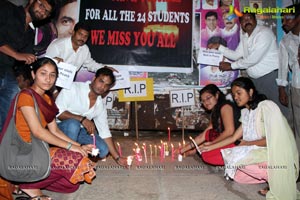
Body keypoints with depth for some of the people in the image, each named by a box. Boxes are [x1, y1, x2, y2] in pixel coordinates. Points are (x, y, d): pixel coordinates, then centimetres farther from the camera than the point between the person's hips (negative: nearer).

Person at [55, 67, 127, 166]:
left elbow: (105, 133, 5)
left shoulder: (100, 106, 3)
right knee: (73, 124, -37)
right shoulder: (74, 88, -13)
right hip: (60, 127, -4)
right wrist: (82, 119, -28)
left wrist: (117, 158, 2)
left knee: (103, 149, -15)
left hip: (78, 131, 5)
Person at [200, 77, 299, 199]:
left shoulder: (267, 107, -13)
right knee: (237, 175, -4)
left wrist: (247, 143, -5)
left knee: (238, 159, -24)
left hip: (279, 155, -8)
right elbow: (234, 138, 13)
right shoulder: (247, 112, 12)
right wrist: (210, 147, 11)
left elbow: (272, 139, -18)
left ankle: (277, 180, -11)